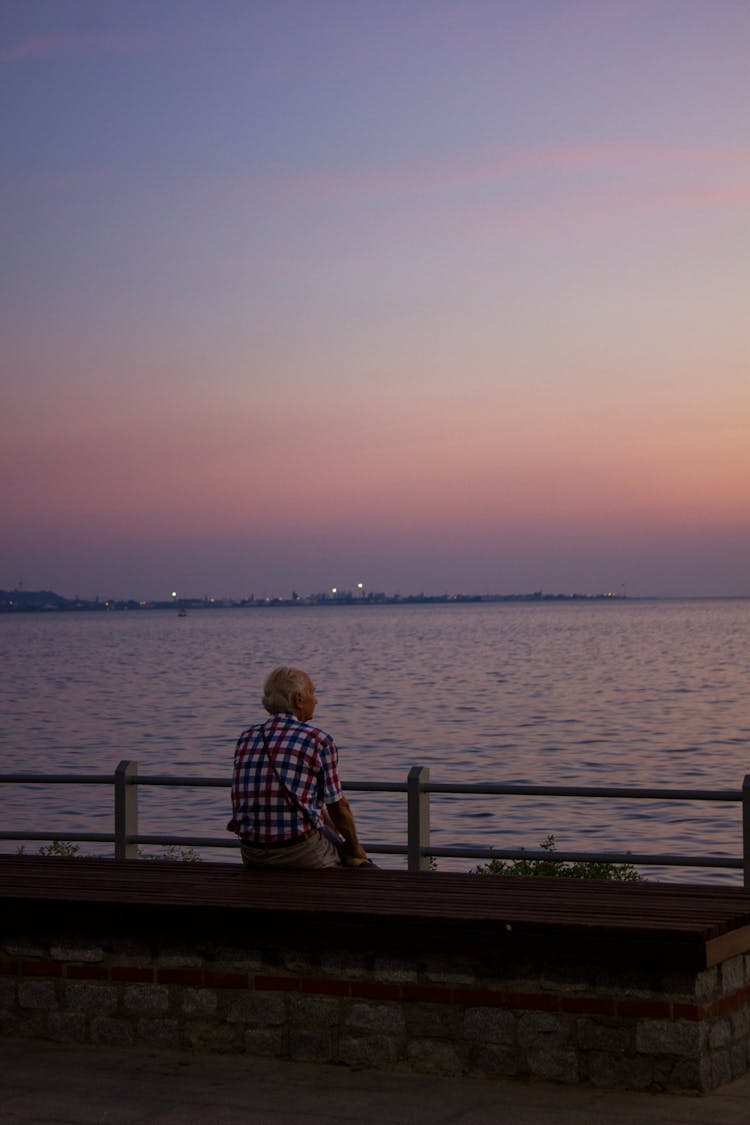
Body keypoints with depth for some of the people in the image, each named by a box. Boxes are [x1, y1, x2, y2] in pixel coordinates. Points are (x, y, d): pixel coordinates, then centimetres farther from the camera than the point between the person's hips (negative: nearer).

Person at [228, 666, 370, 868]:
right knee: (357, 858, 24)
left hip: (252, 858, 6)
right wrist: (355, 847, 20)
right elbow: (337, 806, 0)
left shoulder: (245, 739, 10)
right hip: (301, 855, -6)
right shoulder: (318, 740, -6)